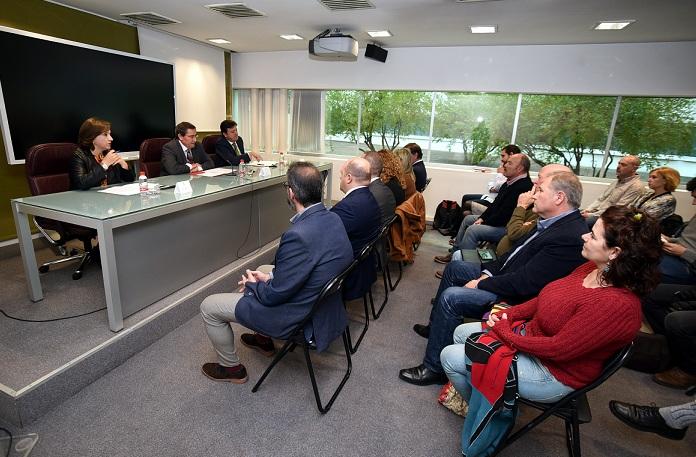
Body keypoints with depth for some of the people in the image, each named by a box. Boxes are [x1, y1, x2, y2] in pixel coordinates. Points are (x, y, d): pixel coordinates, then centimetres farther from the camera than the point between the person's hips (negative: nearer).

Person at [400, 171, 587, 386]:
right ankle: (436, 326, 28)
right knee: (455, 267, 14)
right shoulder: (554, 221, 3)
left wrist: (481, 284, -17)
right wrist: (488, 271, -1)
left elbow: (525, 283, -29)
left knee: (451, 297, -21)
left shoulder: (570, 237, -27)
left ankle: (434, 368, -5)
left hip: (516, 299, -10)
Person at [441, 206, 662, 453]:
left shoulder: (616, 304, -32)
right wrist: (507, 314, -5)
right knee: (461, 333, 12)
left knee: (450, 357, -7)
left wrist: (506, 334, -18)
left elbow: (559, 348, -28)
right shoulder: (592, 269, -6)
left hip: (552, 372, -8)